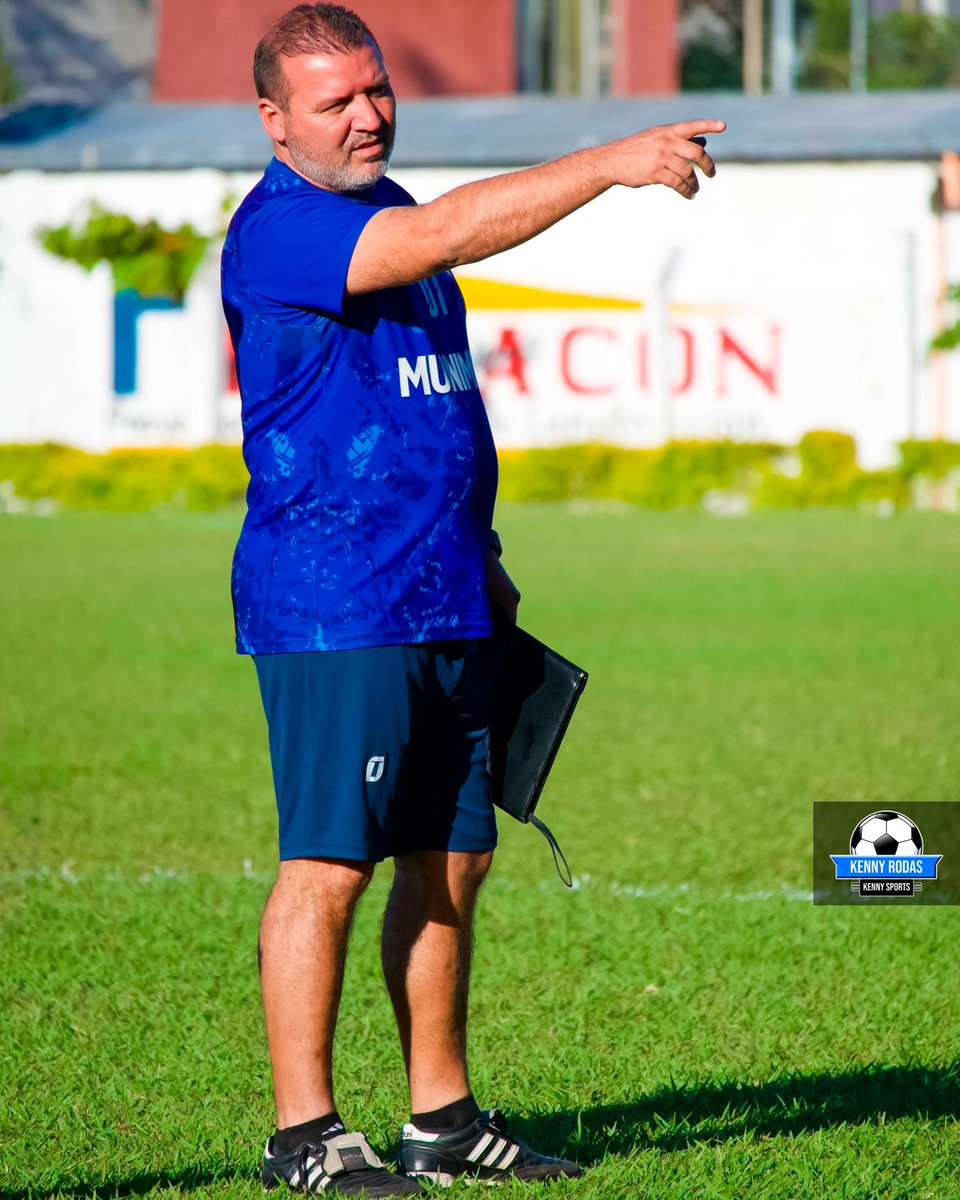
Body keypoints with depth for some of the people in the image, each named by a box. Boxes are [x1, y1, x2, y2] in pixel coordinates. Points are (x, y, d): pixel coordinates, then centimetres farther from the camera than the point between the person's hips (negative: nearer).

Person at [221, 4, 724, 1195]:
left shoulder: (386, 212, 18)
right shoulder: (278, 229, -12)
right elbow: (451, 230, -27)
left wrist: (476, 552, 24)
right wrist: (612, 162, -29)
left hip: (443, 601, 9)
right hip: (330, 605, -9)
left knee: (452, 859, 10)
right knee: (330, 862, -7)